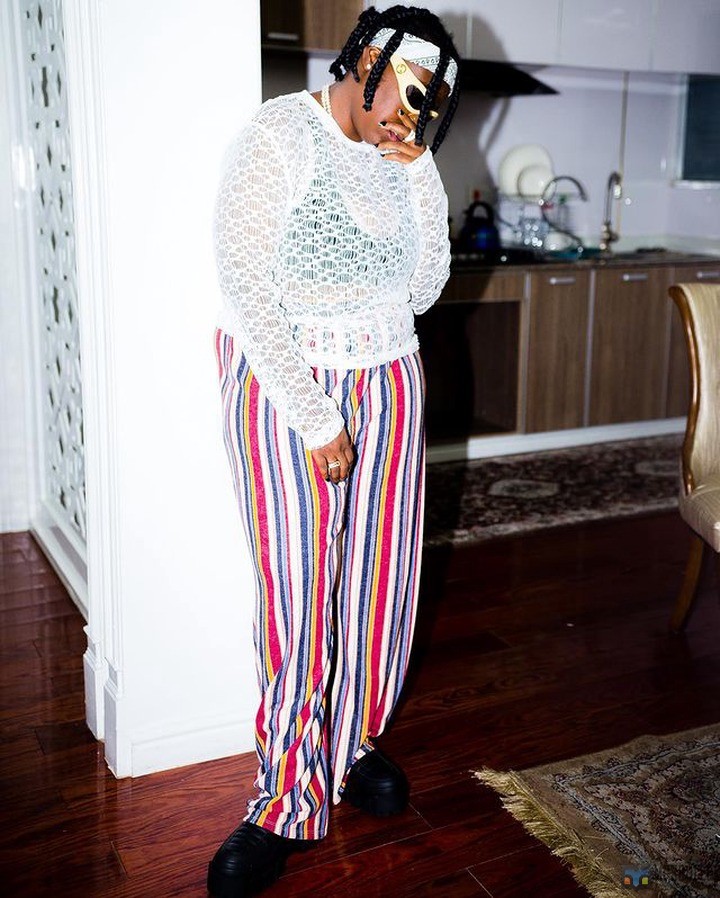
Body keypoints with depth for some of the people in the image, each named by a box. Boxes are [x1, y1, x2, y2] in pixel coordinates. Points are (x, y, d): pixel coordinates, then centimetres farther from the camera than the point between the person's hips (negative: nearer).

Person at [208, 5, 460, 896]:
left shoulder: (407, 160, 7)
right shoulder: (277, 137, -10)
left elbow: (421, 291, 6)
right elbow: (248, 292, -15)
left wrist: (418, 179, -4)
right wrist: (314, 419, -15)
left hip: (386, 380, 5)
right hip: (280, 383, -5)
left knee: (376, 572, 7)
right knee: (296, 586, -4)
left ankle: (351, 746, 27)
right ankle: (288, 799, 10)